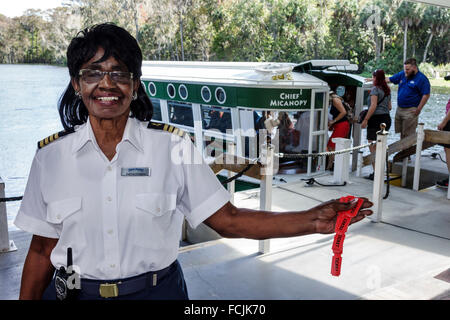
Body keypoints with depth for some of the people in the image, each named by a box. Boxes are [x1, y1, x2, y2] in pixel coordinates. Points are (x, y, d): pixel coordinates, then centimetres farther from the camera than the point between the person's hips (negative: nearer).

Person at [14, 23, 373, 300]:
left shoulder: (173, 146, -9)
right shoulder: (50, 156, -4)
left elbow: (228, 221, -10)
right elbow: (42, 249, 3)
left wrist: (313, 221, -18)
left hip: (156, 289, -1)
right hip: (73, 290, 2)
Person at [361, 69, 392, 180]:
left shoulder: (375, 89, -9)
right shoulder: (387, 90, 15)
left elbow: (373, 106, -17)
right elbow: (389, 107, 18)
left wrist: (365, 120, -16)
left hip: (376, 119, -8)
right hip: (386, 119, 8)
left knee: (373, 147, -4)